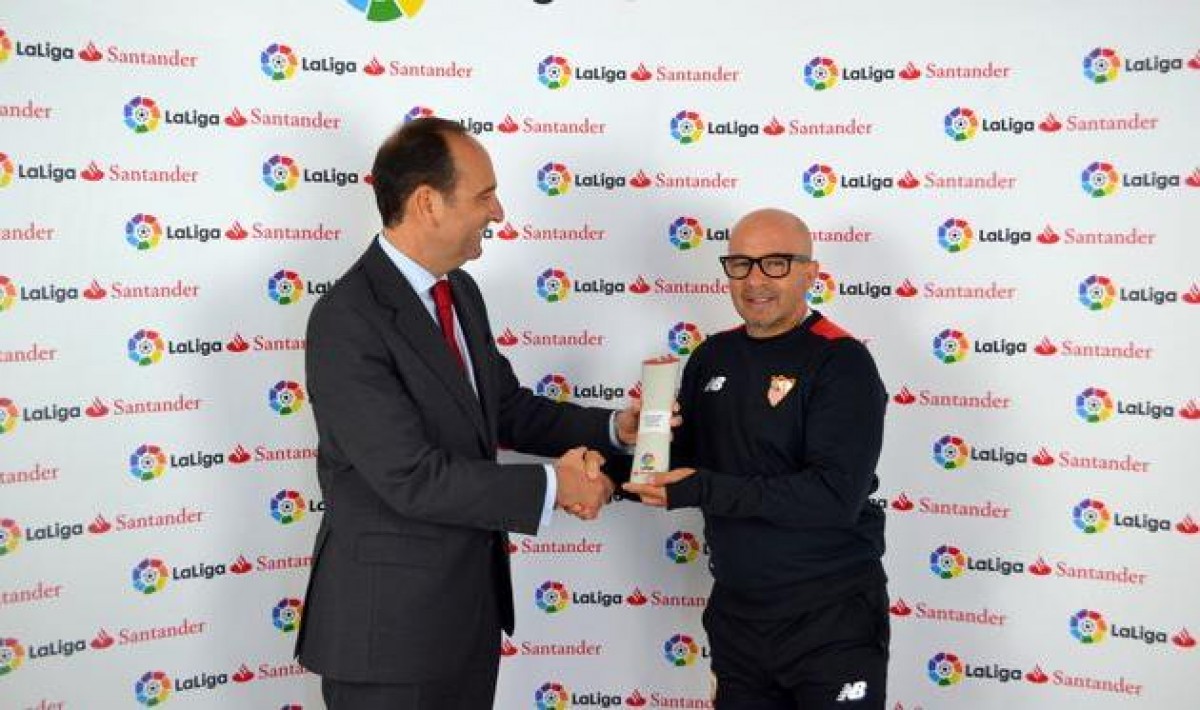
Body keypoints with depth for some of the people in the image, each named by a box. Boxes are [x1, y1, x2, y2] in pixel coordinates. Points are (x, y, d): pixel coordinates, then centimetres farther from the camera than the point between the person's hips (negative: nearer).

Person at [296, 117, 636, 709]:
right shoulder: (346, 320, -21)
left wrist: (613, 428, -1)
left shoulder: (461, 292, 7)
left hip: (473, 602, 8)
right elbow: (410, 477, -25)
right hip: (391, 622, -8)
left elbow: (508, 410, 14)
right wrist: (552, 487, -17)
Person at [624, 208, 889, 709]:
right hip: (736, 614, 6)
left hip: (831, 617, -5)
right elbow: (681, 458, 14)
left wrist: (706, 490, -25)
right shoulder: (714, 356, 7)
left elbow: (836, 495, -22)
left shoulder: (841, 363, -13)